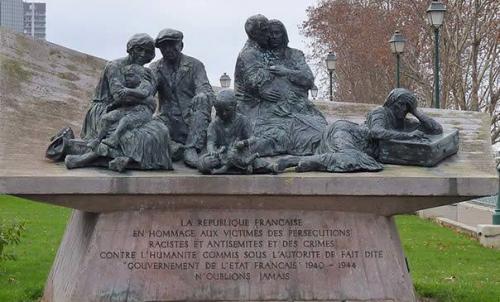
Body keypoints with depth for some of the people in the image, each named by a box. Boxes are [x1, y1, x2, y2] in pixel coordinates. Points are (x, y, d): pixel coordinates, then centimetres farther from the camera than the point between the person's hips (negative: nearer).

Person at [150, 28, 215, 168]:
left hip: (192, 121, 0)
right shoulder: (156, 68, 13)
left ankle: (191, 150, -35)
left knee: (202, 99, -32)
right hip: (169, 121, 0)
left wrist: (202, 96, -32)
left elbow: (206, 90, -6)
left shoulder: (194, 65, 7)